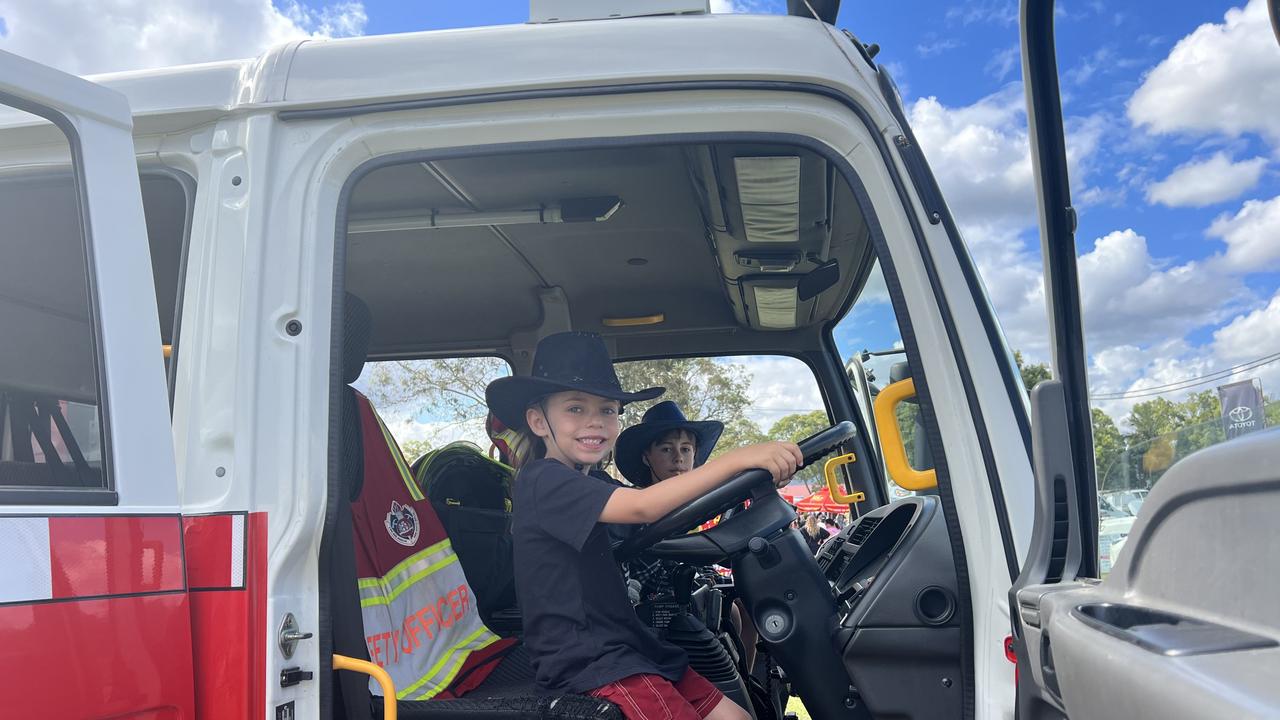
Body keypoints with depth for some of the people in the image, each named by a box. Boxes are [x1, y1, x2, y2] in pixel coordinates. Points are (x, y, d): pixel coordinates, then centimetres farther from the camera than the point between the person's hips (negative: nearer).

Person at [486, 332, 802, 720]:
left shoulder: (587, 485, 18)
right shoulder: (544, 481, -15)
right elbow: (643, 507, -28)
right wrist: (739, 458, -31)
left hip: (625, 647, 9)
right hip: (590, 666, -9)